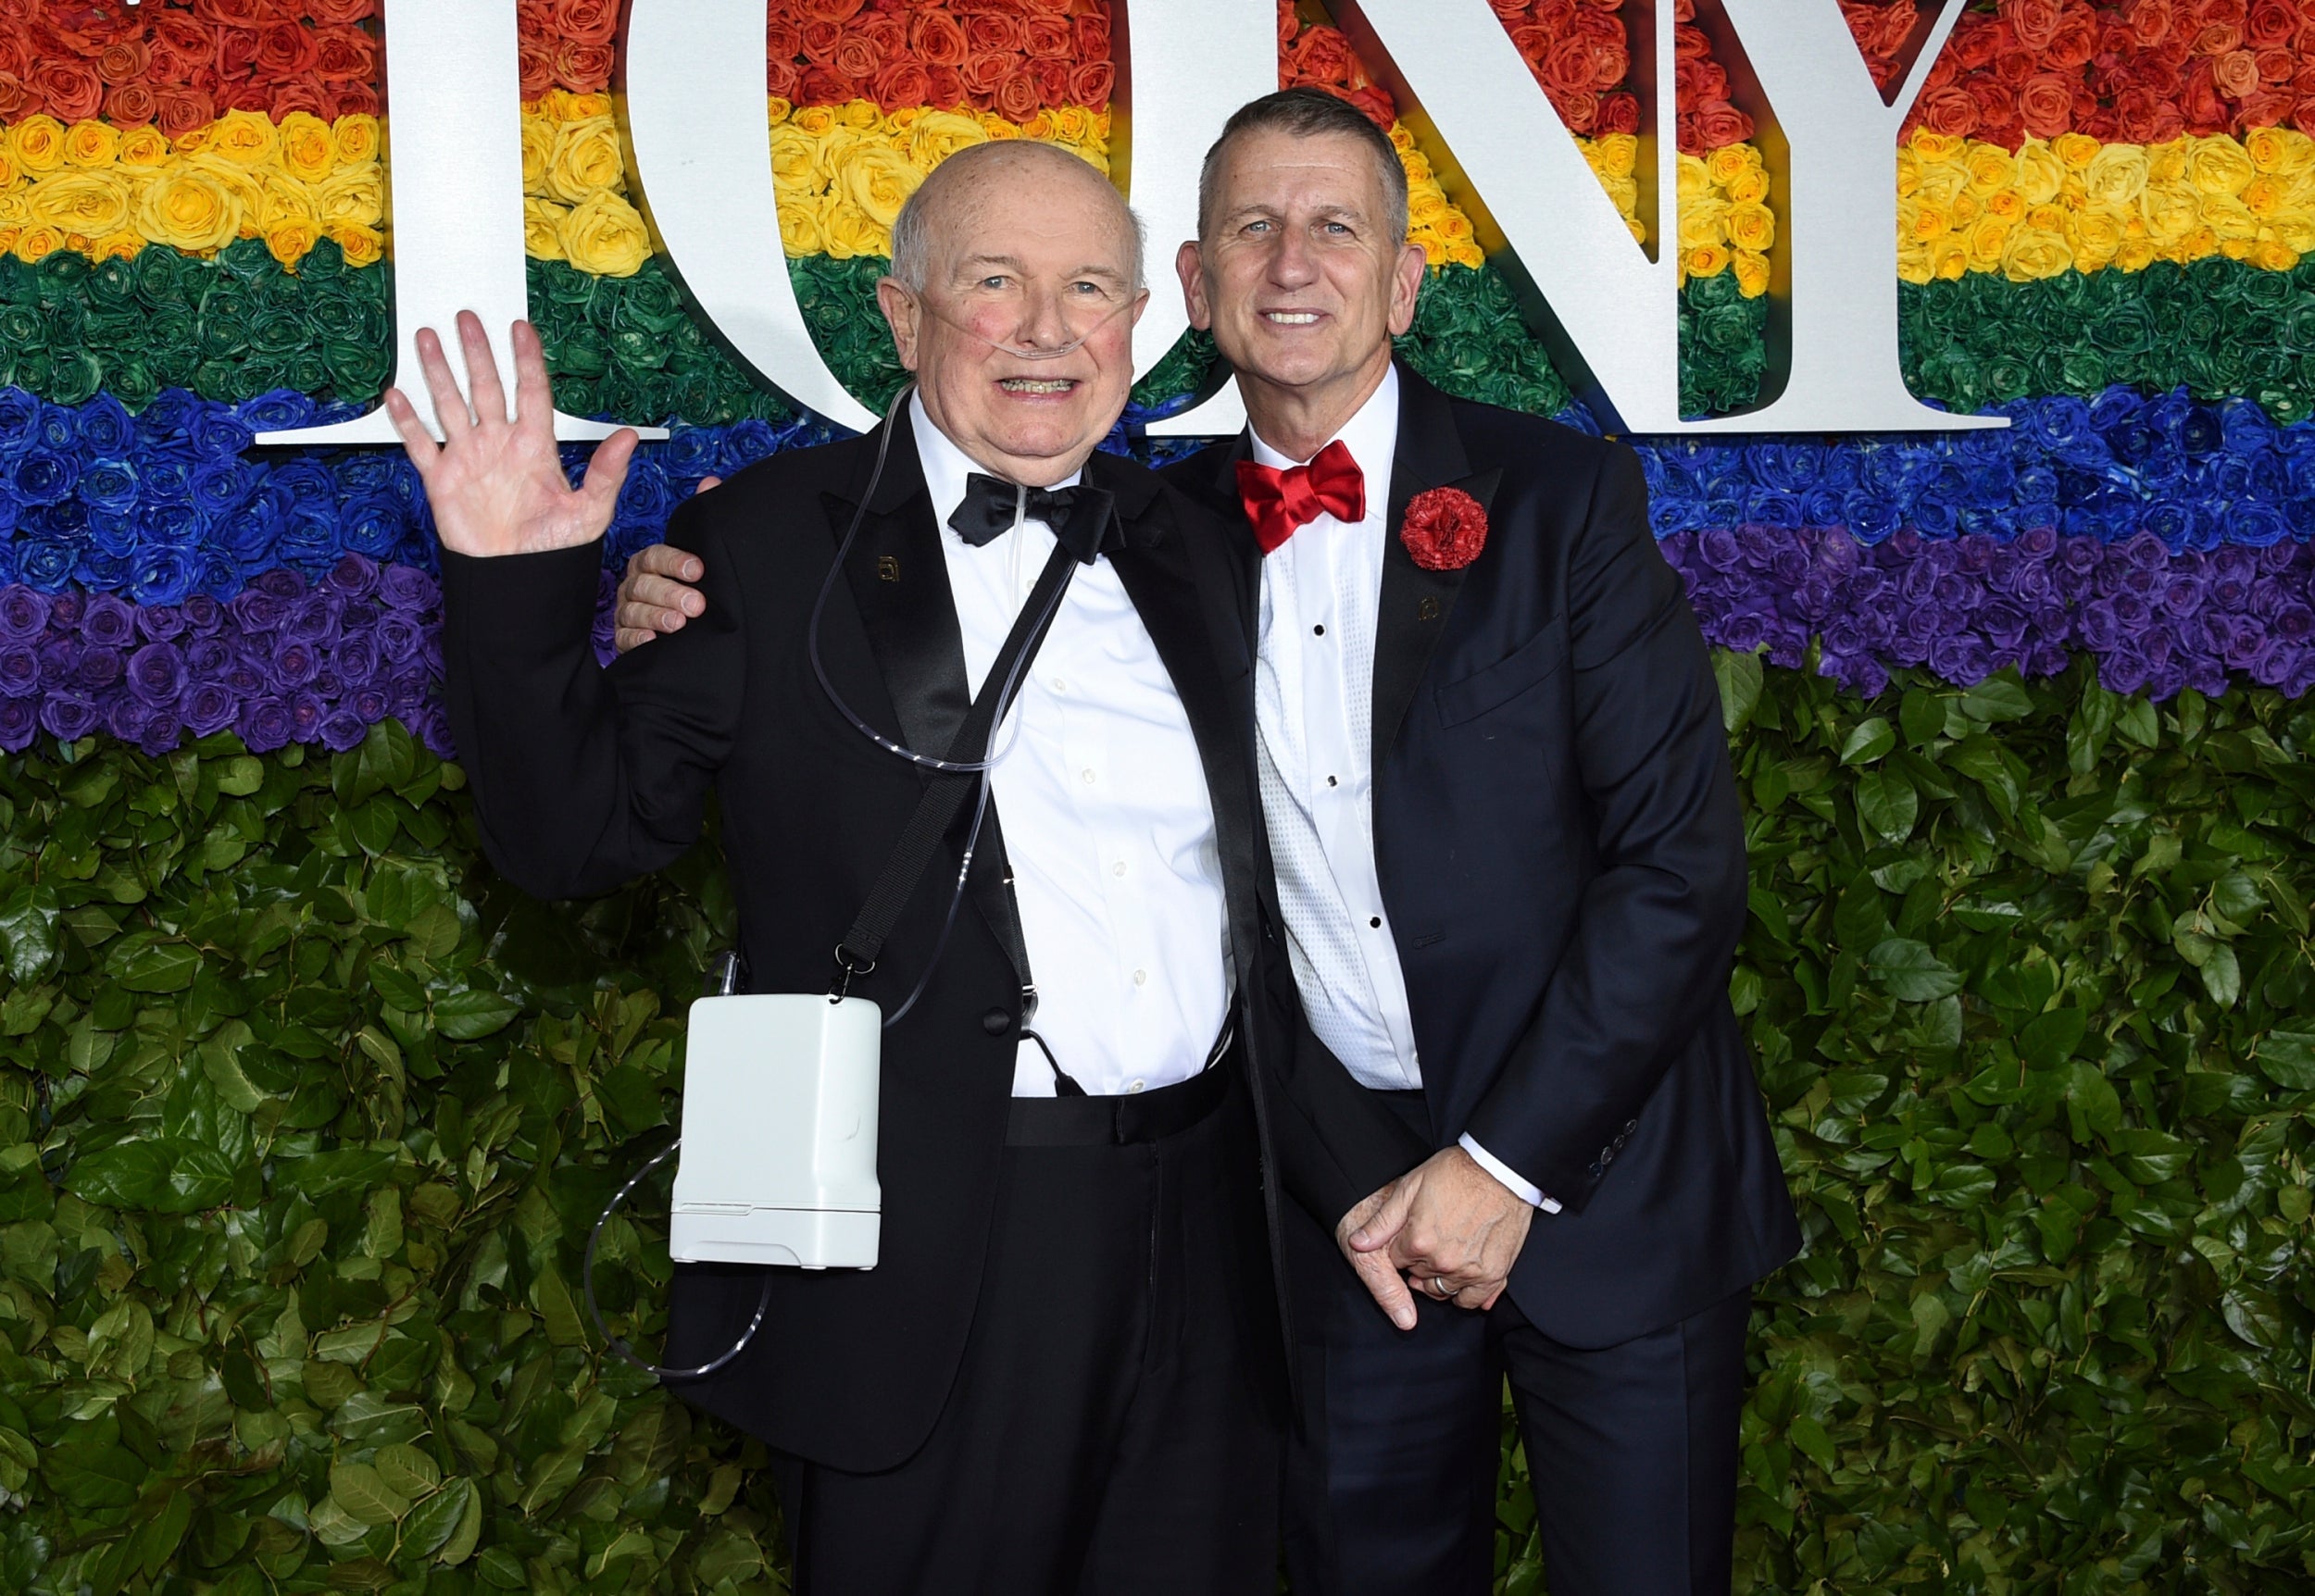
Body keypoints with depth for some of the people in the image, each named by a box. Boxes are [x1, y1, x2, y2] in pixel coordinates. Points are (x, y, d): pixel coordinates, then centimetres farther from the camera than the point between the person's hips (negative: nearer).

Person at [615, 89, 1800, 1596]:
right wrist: (714, 613, -9)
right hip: (1347, 1191, 2)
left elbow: (1683, 860, -10)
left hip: (1602, 1175, -2)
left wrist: (1511, 1161, -13)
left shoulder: (1563, 495, -8)